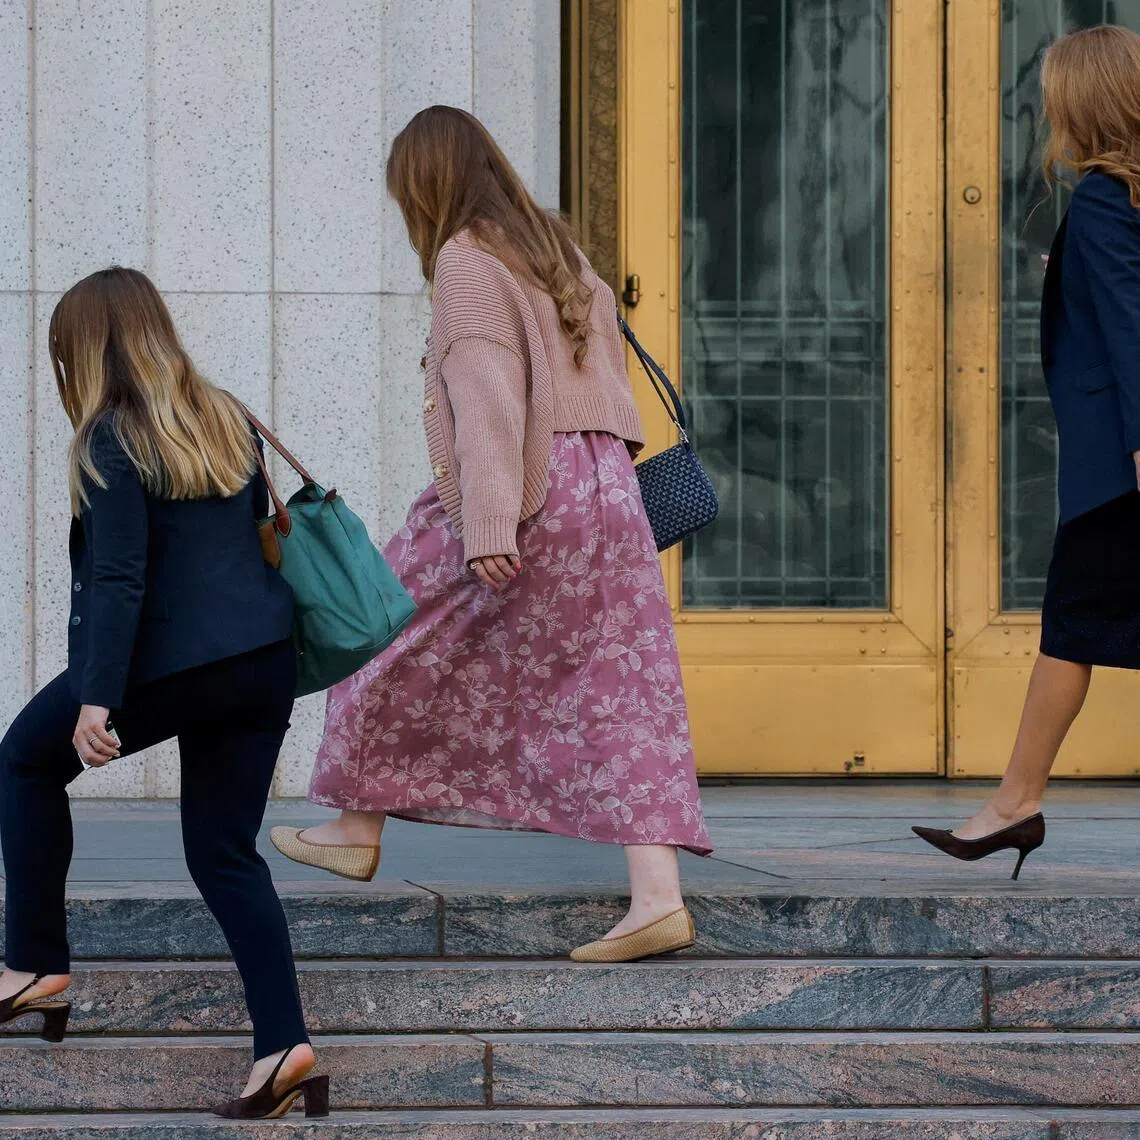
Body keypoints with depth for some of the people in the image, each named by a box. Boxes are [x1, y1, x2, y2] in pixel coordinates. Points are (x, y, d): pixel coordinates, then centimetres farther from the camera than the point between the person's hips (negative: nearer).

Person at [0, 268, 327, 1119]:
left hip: (171, 664, -7)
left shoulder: (113, 442, -9)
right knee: (225, 851, 11)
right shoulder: (228, 421, 13)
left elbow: (117, 580, -17)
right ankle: (284, 1042, -2)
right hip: (265, 659, 7)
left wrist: (96, 700, -20)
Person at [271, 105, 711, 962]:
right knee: (618, 686, 1)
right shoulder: (558, 250, 18)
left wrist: (487, 525, -21)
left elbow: (485, 394, -16)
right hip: (606, 485, 7)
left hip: (526, 491, -7)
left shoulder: (466, 260, -6)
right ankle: (658, 898, -9)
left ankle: (355, 828, 24)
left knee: (393, 635, 13)